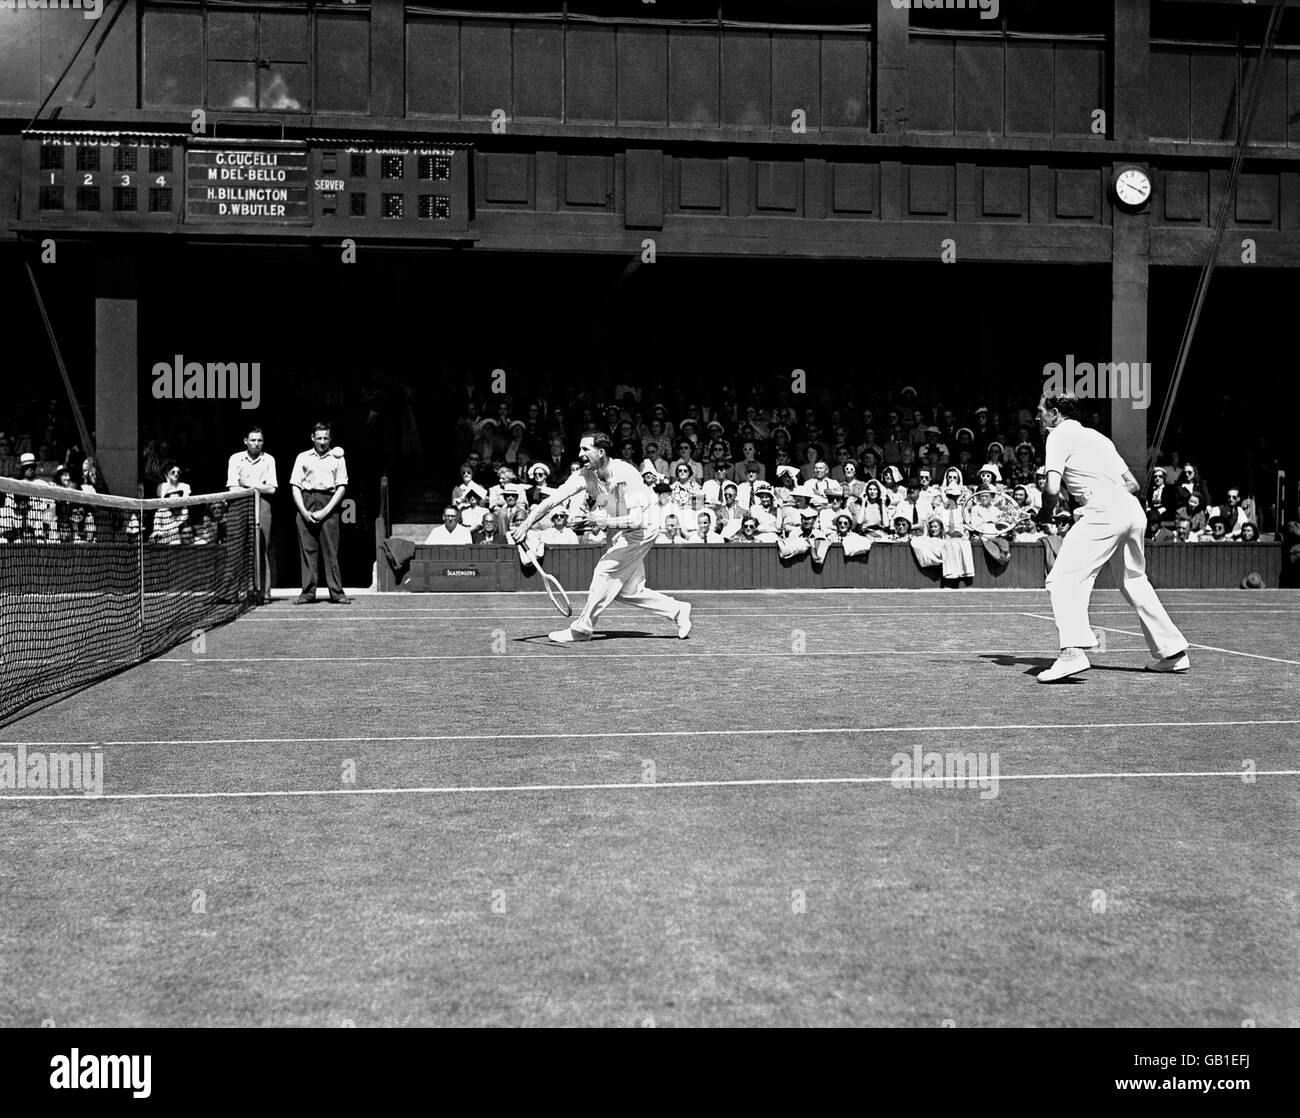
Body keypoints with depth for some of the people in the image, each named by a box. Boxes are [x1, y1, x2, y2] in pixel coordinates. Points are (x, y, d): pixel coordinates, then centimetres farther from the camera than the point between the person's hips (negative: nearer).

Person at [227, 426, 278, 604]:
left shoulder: (268, 460, 10)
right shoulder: (235, 459, 8)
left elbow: (271, 489, 3)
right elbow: (233, 488, 0)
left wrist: (248, 484, -3)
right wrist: (259, 487, -8)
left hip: (262, 504, 0)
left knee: (263, 549, -6)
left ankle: (264, 593, -6)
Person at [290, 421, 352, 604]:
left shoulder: (337, 458, 10)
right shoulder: (303, 458, 12)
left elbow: (341, 487, 4)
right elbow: (295, 486, 8)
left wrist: (326, 511, -6)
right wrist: (304, 511, -5)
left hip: (329, 505, -1)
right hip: (306, 503, 1)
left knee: (331, 550, -4)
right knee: (307, 549, -1)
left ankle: (336, 593, -2)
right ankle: (308, 592, 2)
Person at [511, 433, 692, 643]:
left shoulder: (626, 475, -27)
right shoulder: (584, 476, -10)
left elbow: (636, 520, -31)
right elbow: (553, 500, -15)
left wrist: (602, 520, -35)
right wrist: (526, 524, -24)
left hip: (640, 531, -8)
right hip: (621, 536, 8)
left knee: (605, 571, -14)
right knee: (628, 590, 6)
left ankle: (581, 629, -3)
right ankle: (677, 610, 19)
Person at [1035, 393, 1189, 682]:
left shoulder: (1060, 435, 4)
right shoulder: (1098, 436, 27)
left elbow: (1052, 488, -9)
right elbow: (1133, 484, 27)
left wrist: (1045, 515, 8)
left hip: (1104, 512, -8)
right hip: (1133, 510, 8)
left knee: (1064, 579, -12)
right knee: (1134, 582, 22)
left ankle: (1073, 651, -30)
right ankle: (1172, 652, 27)